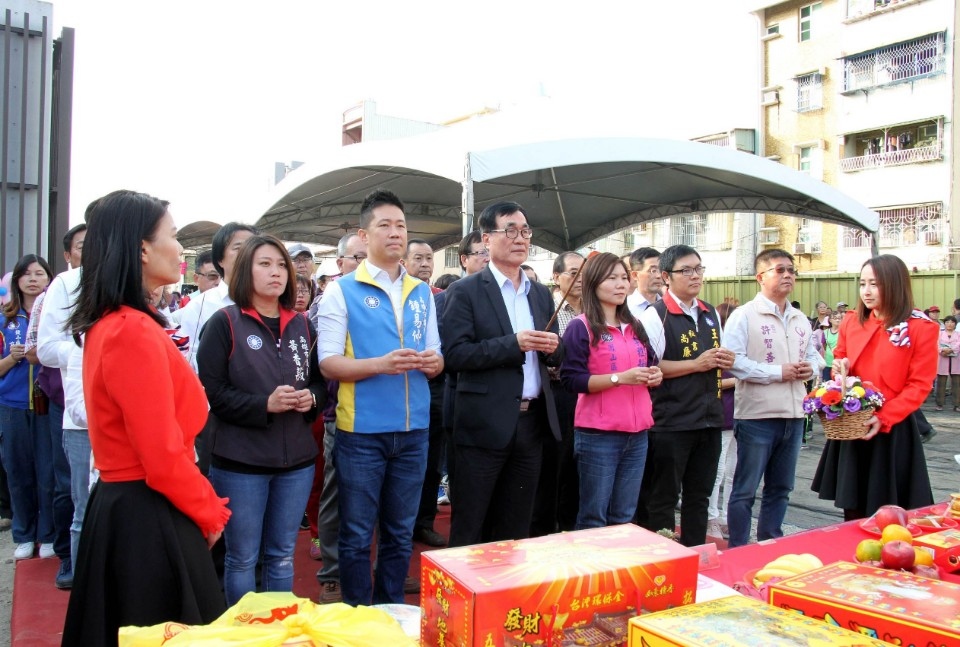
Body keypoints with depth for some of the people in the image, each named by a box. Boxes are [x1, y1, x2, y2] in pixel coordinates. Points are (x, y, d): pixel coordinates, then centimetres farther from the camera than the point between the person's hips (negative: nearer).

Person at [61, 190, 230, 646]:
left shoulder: (107, 324, 9)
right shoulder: (135, 332, -22)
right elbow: (163, 455, -23)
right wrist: (210, 512, -7)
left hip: (118, 503, 10)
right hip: (149, 515, -10)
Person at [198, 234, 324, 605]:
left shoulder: (302, 326, 9)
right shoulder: (225, 323, -5)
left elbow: (320, 380, 14)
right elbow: (212, 391, -12)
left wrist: (311, 398, -7)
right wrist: (265, 404, -22)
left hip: (296, 459, 4)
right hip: (240, 461, -4)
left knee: (282, 556, 16)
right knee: (242, 558, 9)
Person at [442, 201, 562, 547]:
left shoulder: (541, 293, 13)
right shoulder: (465, 291, -5)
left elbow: (554, 358, 16)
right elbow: (455, 354, -14)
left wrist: (551, 348, -7)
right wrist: (514, 343, -21)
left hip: (533, 421, 6)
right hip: (486, 424, -5)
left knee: (516, 527, 16)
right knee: (468, 528, 6)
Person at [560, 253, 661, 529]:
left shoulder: (635, 326, 15)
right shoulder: (581, 327, -6)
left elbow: (650, 365, 24)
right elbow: (571, 379, -14)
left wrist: (654, 375, 0)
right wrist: (620, 377, -21)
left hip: (637, 433, 6)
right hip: (598, 435, -6)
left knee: (624, 517, 13)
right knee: (593, 516, 0)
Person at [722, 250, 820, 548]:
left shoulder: (801, 320, 14)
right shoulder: (744, 316, -8)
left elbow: (813, 355, 22)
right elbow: (733, 361, -18)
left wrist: (810, 367, -2)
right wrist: (778, 372, -17)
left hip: (793, 414, 7)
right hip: (757, 414, -7)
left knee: (780, 488, 16)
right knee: (745, 490, 1)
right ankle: (737, 553, 12)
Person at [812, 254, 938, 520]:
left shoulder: (921, 328, -7)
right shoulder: (851, 323, 7)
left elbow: (920, 385, -9)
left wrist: (884, 418, -20)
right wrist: (840, 369, -3)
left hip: (893, 431, -4)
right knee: (852, 511, 11)